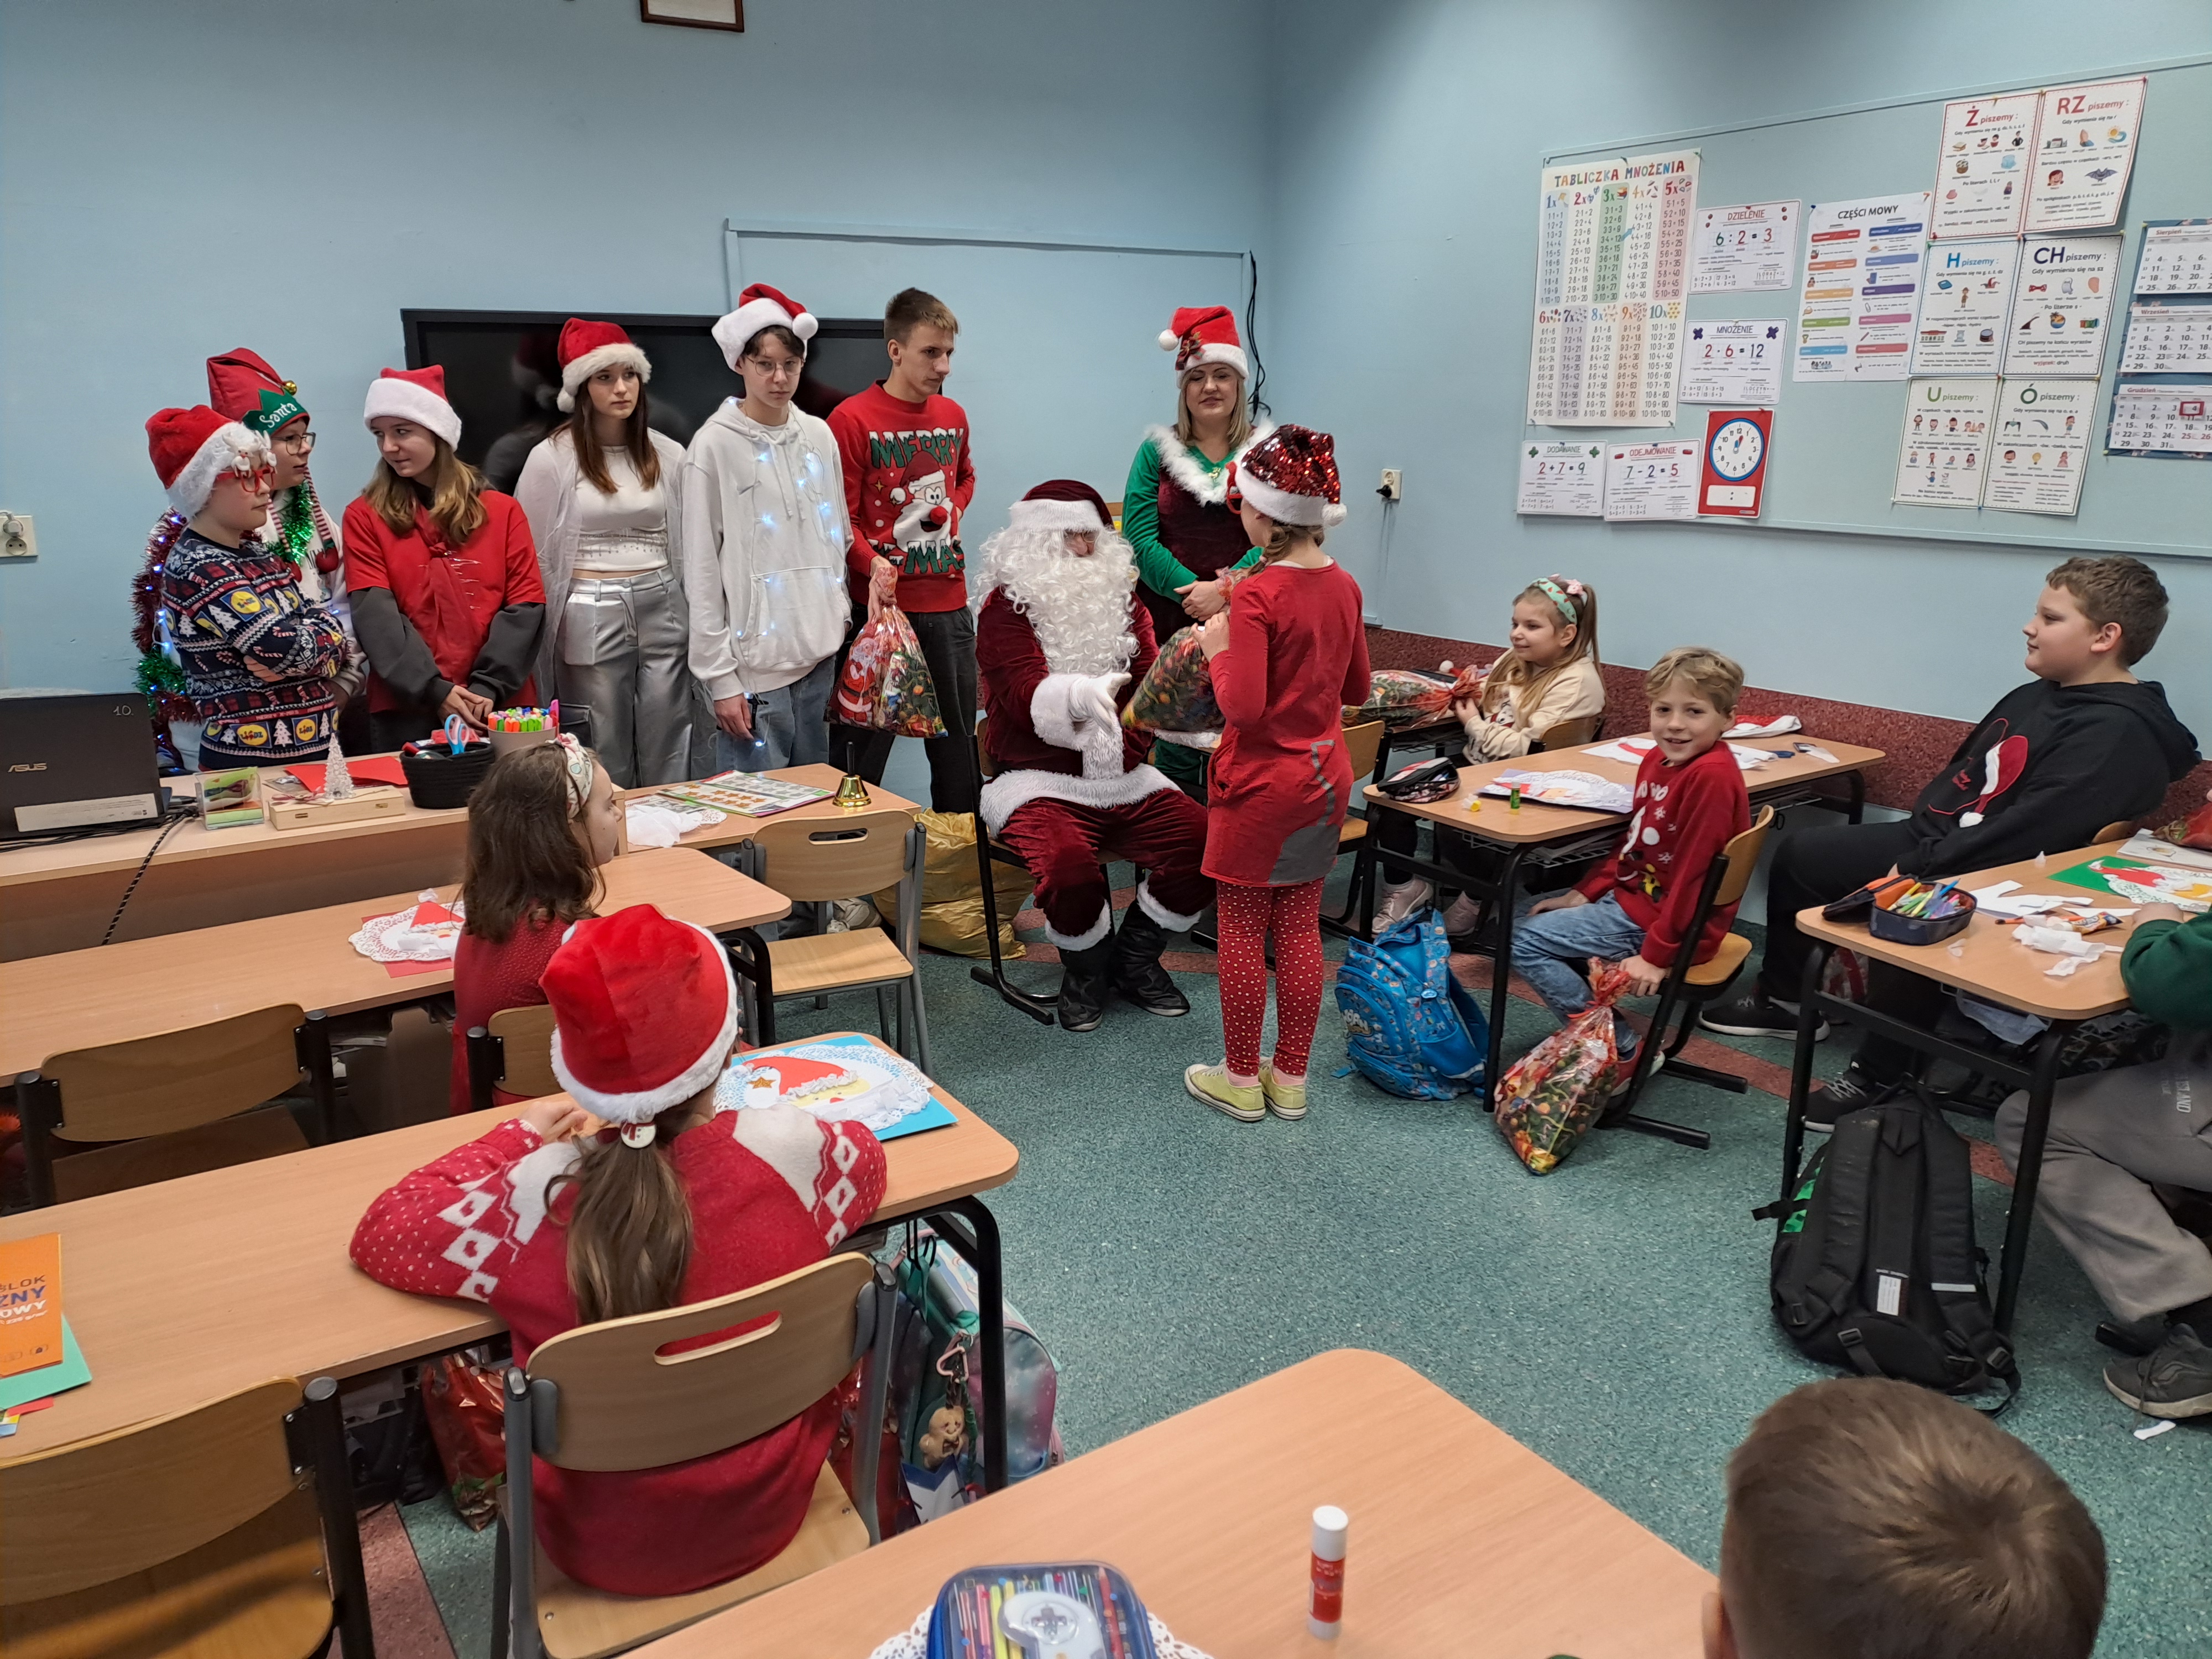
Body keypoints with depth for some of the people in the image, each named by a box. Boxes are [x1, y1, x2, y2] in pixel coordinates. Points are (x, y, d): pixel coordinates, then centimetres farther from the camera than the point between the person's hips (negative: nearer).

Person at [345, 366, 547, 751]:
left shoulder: (502, 511, 7)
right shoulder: (364, 517, 5)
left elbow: (525, 606, 0)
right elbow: (375, 614, -5)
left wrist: (490, 687, -12)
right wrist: (434, 690, -16)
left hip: (499, 707, 1)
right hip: (406, 709, -1)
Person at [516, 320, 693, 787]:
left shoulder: (668, 454, 8)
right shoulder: (551, 457, -1)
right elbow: (535, 556, 2)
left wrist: (697, 621, 10)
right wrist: (551, 633, 1)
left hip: (662, 612, 3)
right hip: (591, 618, -3)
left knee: (668, 761, 4)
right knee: (605, 765, 3)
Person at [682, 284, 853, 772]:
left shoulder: (819, 436, 10)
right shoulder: (715, 445, -5)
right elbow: (701, 572, -6)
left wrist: (839, 620, 12)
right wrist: (719, 677, -10)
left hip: (820, 655, 5)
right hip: (754, 661, -5)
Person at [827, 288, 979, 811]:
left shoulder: (953, 415, 10)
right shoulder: (852, 419, -9)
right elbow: (840, 518, -11)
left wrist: (954, 510, 10)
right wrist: (874, 566, -25)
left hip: (949, 602, 6)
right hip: (884, 602, -5)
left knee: (958, 734, 12)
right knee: (870, 739, 2)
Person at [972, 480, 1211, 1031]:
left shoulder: (1120, 598, 13)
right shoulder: (1007, 606, -4)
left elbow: (1152, 677, 2)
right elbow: (1025, 693, -20)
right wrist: (1082, 694, -41)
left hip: (1124, 779, 5)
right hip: (1042, 782, -5)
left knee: (1203, 841, -17)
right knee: (1069, 864, -34)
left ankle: (1134, 960, 9)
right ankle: (1086, 969, 1)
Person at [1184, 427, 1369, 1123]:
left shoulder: (1256, 595, -19)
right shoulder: (1344, 586, 3)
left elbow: (1243, 706, -24)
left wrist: (1218, 649, -9)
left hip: (1261, 781, -7)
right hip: (1325, 777, 7)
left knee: (1242, 929, 7)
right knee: (1300, 926, 13)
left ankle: (1242, 1080, 18)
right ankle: (1290, 1078, 23)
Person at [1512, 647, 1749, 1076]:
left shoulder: (1712, 776, -25)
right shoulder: (1658, 758, 3)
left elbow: (1691, 872, -25)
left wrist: (1656, 956, -22)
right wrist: (1584, 894, 8)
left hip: (1661, 921, -10)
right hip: (1629, 895, 10)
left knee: (1526, 941, -11)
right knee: (1537, 917, 20)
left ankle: (1623, 1051, -3)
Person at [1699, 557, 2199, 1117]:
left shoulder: (2120, 732, -19)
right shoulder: (2034, 697, 10)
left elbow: (2029, 830, -28)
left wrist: (1917, 869, -26)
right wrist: (1914, 841, 6)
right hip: (1928, 840, 10)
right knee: (1797, 852, 12)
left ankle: (1880, 1073, -13)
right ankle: (1783, 999, 27)